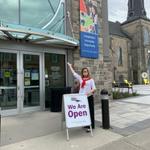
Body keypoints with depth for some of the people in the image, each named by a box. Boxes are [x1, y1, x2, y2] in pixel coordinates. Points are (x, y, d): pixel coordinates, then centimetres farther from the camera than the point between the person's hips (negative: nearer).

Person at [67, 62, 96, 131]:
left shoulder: (91, 79, 2)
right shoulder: (80, 78, 10)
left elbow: (94, 88, -4)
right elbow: (74, 73, 20)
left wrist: (90, 92, -24)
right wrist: (70, 66, 27)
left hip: (89, 97, -3)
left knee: (90, 112, 0)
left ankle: (90, 126, 6)